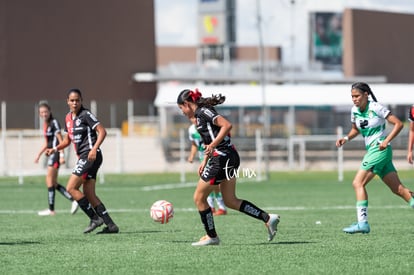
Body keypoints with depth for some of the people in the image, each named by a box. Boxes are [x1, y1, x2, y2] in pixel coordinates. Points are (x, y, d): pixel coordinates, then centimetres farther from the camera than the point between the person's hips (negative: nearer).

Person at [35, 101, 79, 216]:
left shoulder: (54, 122, -11)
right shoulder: (45, 124, 15)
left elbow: (60, 140, -15)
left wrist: (62, 155, -22)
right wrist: (39, 155, 20)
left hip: (56, 153, -9)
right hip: (51, 154, 9)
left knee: (50, 181, -7)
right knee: (54, 183, 8)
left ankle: (51, 209, -4)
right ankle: (73, 200, 10)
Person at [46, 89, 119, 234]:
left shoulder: (86, 115, -9)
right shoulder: (68, 118, 15)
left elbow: (102, 131, -15)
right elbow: (67, 140, 25)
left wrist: (94, 149, -25)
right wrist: (55, 149, 8)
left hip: (90, 156, -9)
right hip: (82, 157, 9)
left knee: (71, 188, -12)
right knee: (89, 194, 5)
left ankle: (95, 218, -8)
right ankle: (111, 225, 5)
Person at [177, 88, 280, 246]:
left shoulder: (203, 112, -12)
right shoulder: (201, 114, 17)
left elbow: (226, 125, -25)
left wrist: (212, 146, -26)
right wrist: (205, 161, 24)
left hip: (222, 158, -10)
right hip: (230, 158, 10)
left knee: (199, 197, 2)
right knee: (230, 201, 12)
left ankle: (211, 237, 11)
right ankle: (268, 218, 7)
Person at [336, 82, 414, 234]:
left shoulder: (376, 108, -13)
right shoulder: (355, 111, 8)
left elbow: (398, 124, -11)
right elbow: (356, 129, 26)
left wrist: (386, 141, -19)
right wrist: (346, 138, 7)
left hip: (380, 149, -7)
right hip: (371, 150, 7)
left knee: (358, 183, -14)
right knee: (398, 189, 5)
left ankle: (362, 223, -16)